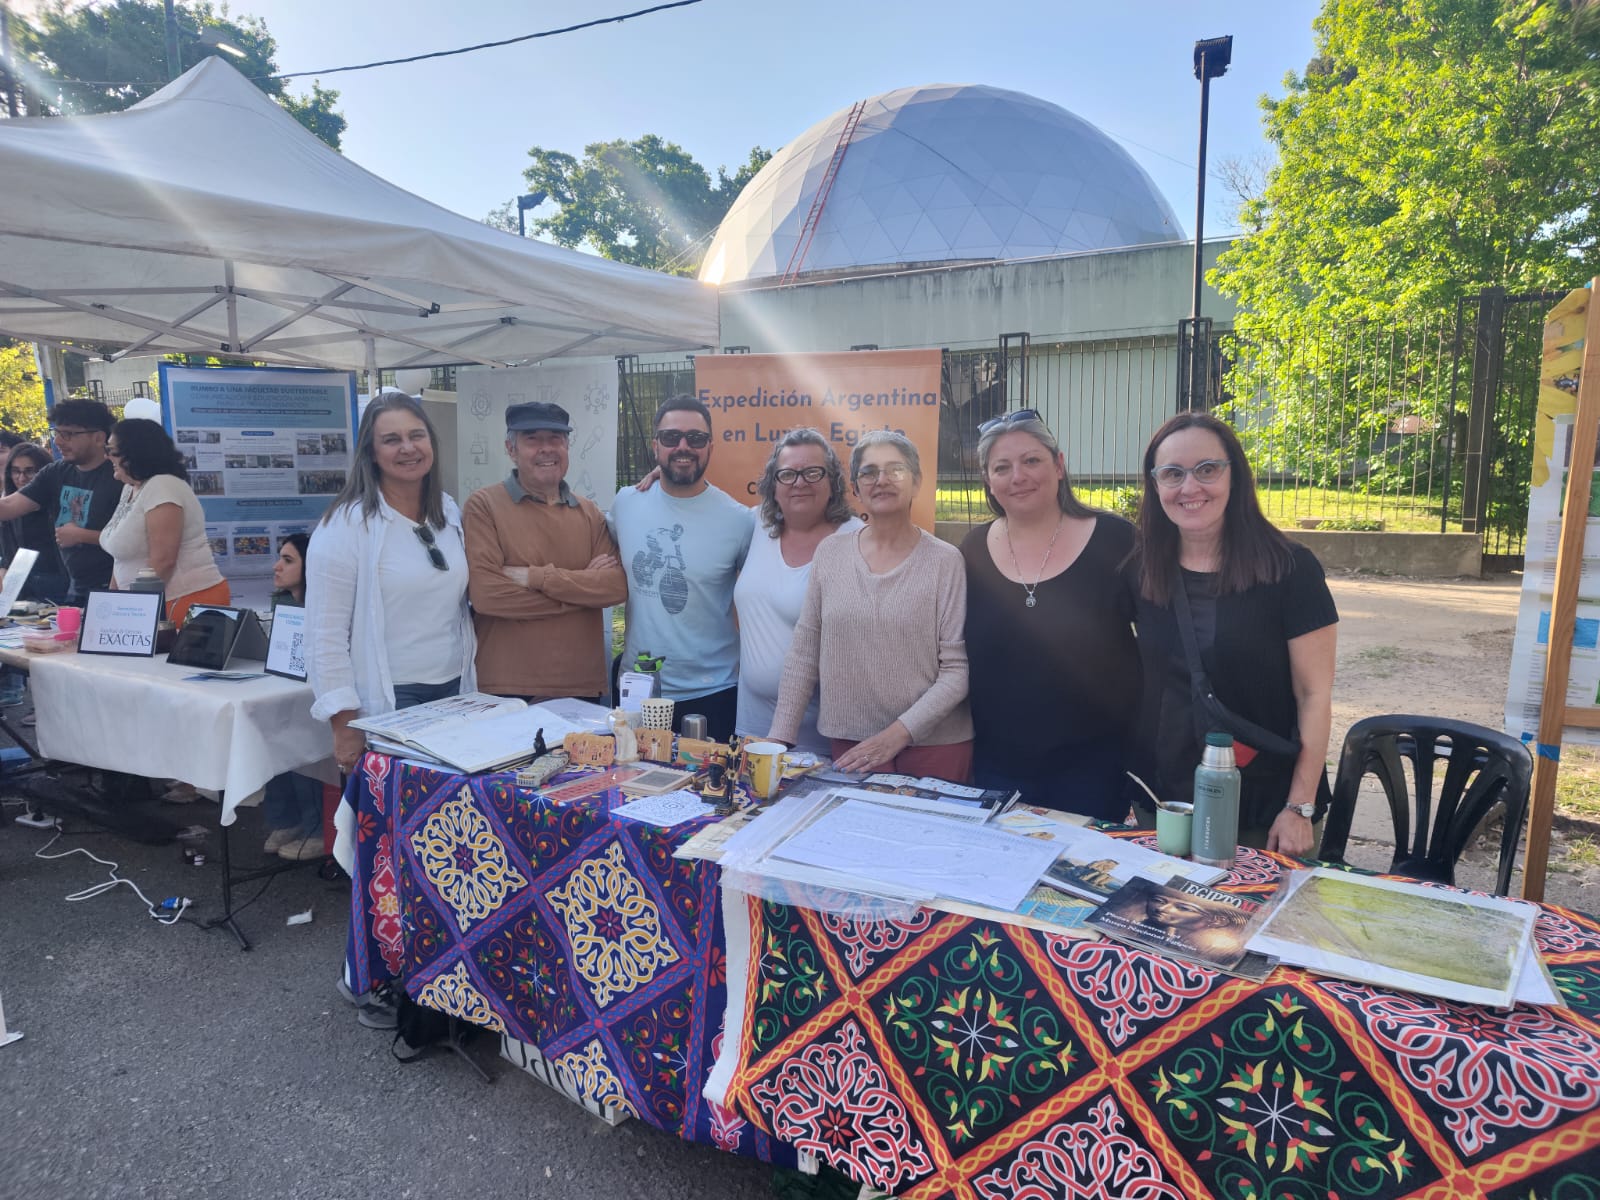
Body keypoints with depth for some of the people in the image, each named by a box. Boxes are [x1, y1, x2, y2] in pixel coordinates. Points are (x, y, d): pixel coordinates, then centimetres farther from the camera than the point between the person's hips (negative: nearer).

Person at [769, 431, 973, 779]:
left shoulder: (945, 561, -7)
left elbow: (958, 670, -9)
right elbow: (804, 654, 5)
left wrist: (897, 734, -17)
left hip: (933, 743, -2)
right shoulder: (830, 554, 2)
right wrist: (781, 736, 0)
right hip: (847, 743, 2)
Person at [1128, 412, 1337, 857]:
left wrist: (1300, 808, -12)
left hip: (1263, 809, -3)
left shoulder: (1289, 568, -11)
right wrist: (1131, 783, 5)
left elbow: (1315, 694, -10)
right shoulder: (1143, 571, -1)